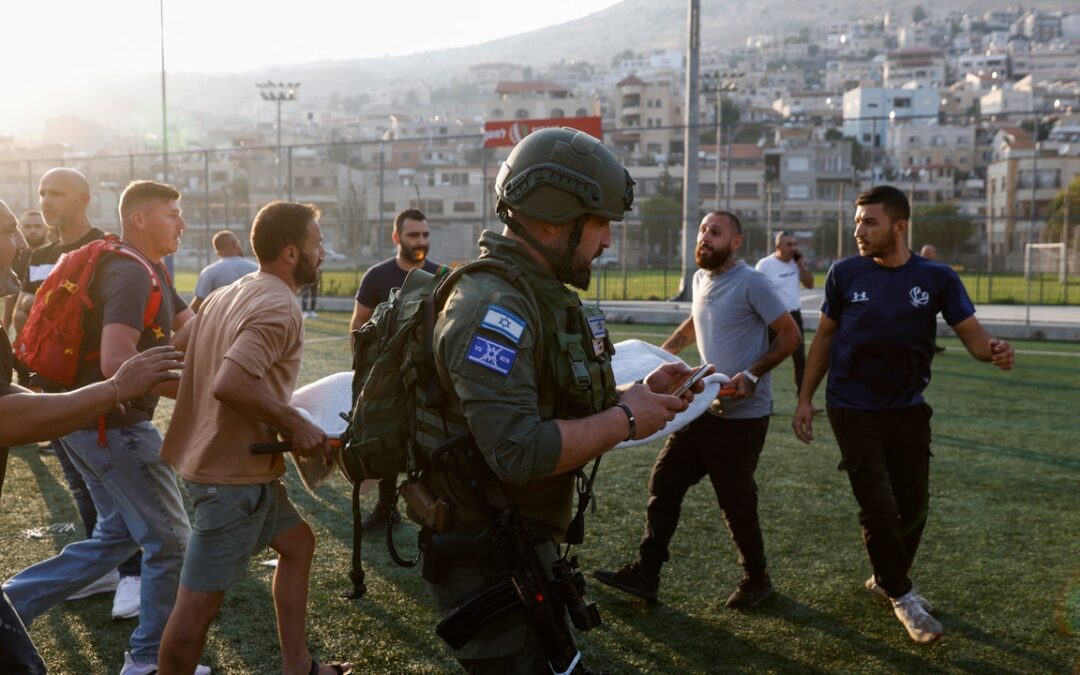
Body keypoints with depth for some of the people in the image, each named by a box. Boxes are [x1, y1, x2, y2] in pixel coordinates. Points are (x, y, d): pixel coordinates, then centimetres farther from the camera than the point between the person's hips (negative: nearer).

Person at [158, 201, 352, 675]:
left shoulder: (229, 294, 10)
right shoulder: (280, 308, -20)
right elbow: (229, 384, -32)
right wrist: (296, 425, -21)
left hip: (212, 454, 11)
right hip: (235, 472, -11)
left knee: (297, 542, 21)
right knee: (200, 599, -1)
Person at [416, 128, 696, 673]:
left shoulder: (543, 295, 9)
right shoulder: (493, 306, -24)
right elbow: (520, 453, -32)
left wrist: (640, 393, 3)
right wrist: (625, 420, -21)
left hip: (528, 544, 10)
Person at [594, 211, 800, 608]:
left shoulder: (751, 283, -14)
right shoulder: (701, 280, 9)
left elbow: (790, 335, -13)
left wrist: (752, 375, -22)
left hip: (741, 415, -8)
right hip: (704, 407, 8)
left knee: (736, 503, 3)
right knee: (664, 482, 5)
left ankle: (756, 580, 25)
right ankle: (645, 574, 11)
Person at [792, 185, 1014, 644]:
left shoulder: (936, 278, -7)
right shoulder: (845, 274, -7)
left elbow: (971, 334, -8)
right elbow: (824, 337, 2)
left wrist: (992, 350, -33)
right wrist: (805, 398, -1)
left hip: (908, 410, 2)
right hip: (853, 411, -2)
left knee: (913, 505, 13)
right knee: (879, 506, -6)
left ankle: (887, 578, 38)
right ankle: (902, 596, 14)